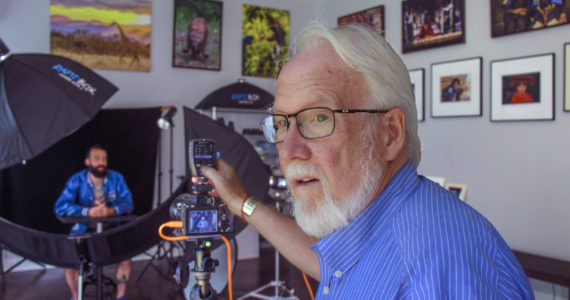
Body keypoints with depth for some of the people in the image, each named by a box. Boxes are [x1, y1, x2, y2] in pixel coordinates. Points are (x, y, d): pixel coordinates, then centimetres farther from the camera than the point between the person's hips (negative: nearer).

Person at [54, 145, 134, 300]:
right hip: (83, 231, -1)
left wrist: (111, 211, -29)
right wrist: (88, 212, -30)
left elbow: (128, 203, -7)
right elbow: (60, 206, -16)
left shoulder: (116, 178, -2)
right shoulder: (77, 180, -7)